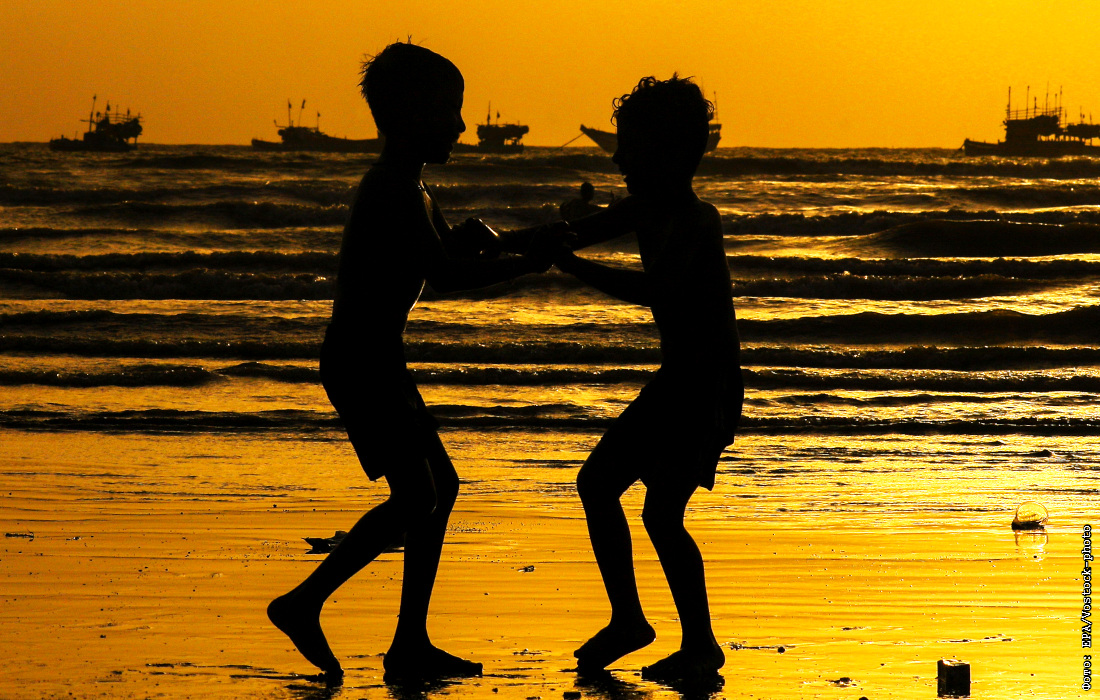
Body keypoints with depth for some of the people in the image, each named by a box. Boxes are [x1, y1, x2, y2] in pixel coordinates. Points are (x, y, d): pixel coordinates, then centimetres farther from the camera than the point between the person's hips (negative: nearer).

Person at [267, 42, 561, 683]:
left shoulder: (408, 185, 17)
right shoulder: (395, 191, -16)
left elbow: (456, 249, 25)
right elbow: (447, 275, -23)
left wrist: (539, 238, 5)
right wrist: (532, 262, -14)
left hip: (376, 364, 11)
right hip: (362, 364, -11)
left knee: (440, 487, 11)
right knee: (415, 498, -14)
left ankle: (411, 643, 12)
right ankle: (304, 604, -7)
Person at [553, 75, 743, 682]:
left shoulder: (694, 222, -21)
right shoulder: (645, 209, 7)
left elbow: (653, 288, -37)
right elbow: (574, 234, 13)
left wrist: (575, 267, -38)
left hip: (710, 384, -10)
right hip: (675, 379, 10)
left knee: (661, 513, -15)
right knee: (597, 483, 12)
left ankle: (701, 645, -1)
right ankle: (627, 620, 23)